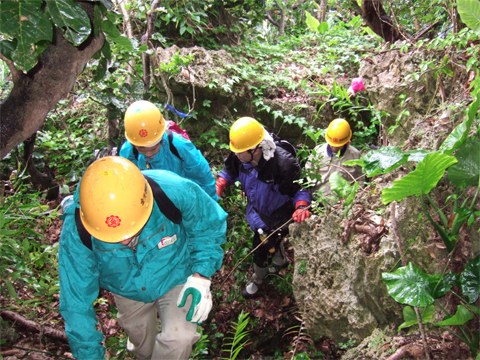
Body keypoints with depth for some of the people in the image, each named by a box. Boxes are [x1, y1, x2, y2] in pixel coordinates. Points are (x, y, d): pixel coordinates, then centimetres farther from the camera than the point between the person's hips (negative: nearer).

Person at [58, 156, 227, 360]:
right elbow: (77, 302, -22)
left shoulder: (175, 192, -39)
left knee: (178, 341, -23)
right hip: (128, 293, 2)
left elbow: (211, 225, -17)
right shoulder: (75, 232, -34)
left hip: (177, 279, -1)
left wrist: (201, 276, -26)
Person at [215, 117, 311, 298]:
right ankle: (281, 261, 63)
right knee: (271, 238, 29)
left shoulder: (283, 163, -38)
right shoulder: (239, 158, -24)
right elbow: (230, 171, -3)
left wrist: (301, 206, -43)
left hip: (277, 215, -5)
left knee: (262, 248, 8)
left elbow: (300, 188, -24)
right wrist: (218, 186, -21)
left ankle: (258, 279, 41)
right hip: (256, 209, 5)